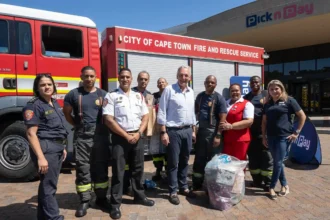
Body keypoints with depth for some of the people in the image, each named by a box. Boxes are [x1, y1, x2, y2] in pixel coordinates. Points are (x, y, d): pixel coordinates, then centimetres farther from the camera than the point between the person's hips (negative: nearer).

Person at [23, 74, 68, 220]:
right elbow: (31, 133, -18)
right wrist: (40, 157, -23)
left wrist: (62, 147, 19)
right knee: (48, 186, -1)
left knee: (48, 184, 18)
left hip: (57, 148, 9)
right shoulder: (34, 105, -12)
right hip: (45, 149, -9)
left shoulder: (55, 103, 13)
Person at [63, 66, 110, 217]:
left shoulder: (103, 94, 6)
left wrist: (105, 127, 4)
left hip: (101, 136, 1)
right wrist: (77, 125, 9)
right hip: (81, 137, -1)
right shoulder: (73, 94, 3)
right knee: (83, 169, 5)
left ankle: (101, 198, 23)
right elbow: (66, 112, 12)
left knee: (101, 168, 9)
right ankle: (84, 201, 18)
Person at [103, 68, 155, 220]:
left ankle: (139, 196, 32)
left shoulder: (139, 96, 10)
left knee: (138, 168, 14)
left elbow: (145, 116, 8)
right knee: (118, 171, 2)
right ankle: (115, 204, 15)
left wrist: (138, 133, -7)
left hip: (137, 137, 4)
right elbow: (108, 119, -11)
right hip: (120, 137, -4)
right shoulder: (111, 96, -3)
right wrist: (126, 135, -13)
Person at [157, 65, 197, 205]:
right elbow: (162, 113, -11)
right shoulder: (169, 90, -9)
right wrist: (163, 132, -14)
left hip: (187, 131, 6)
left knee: (184, 161, 16)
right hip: (173, 131, -6)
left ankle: (183, 187, 31)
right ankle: (173, 191, 17)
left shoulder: (191, 92, 10)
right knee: (173, 163, 3)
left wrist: (193, 131, 15)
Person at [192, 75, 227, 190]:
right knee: (199, 159, 11)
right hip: (200, 130, 5)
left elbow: (223, 118, -10)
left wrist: (218, 136, -16)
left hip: (213, 132, -4)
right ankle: (196, 184, 25)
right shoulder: (200, 96, 9)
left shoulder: (219, 98, -6)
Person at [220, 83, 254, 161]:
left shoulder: (246, 104, -4)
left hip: (240, 139, -6)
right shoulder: (226, 103, 15)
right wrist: (221, 125, 4)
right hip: (227, 139, 6)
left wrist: (231, 126, -21)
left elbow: (249, 121, -16)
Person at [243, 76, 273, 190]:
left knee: (266, 157, 1)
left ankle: (268, 183, 11)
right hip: (250, 133, 3)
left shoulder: (267, 95, 5)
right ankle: (257, 180, 22)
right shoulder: (246, 97, 14)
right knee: (253, 158, 9)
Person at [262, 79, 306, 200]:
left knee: (278, 162, -1)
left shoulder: (289, 101, -3)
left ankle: (271, 187, 11)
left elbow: (302, 116, -3)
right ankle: (284, 185, 27)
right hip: (271, 137, 5)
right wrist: (264, 136, 9)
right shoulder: (268, 104, 11)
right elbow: (264, 121, 14)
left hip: (284, 136, -5)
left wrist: (296, 132, -6)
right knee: (277, 162, 11)